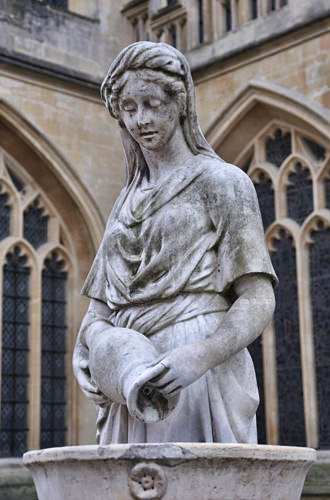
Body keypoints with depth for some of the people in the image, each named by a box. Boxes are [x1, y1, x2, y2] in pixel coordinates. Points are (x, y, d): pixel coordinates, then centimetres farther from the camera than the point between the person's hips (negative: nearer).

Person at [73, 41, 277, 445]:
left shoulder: (221, 182, 3)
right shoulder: (127, 203, 22)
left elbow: (259, 300, -6)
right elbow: (100, 308, 18)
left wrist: (200, 356, -22)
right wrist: (98, 343, -5)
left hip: (201, 382, -5)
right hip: (133, 394, 5)